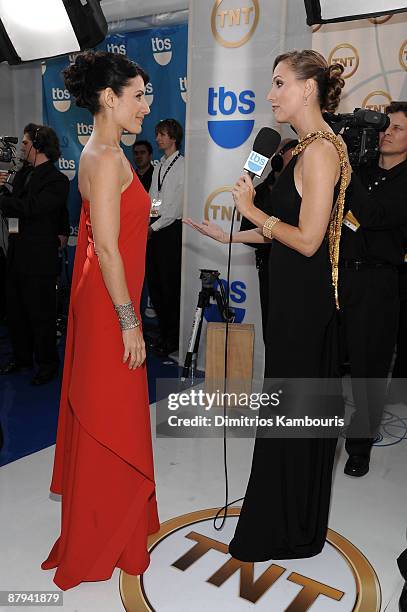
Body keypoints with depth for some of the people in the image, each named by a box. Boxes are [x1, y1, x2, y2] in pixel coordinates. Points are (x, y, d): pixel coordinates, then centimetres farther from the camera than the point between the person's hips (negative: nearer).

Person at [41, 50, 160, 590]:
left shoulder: (103, 153, 14)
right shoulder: (108, 158, -17)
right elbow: (107, 248, -22)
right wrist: (128, 322, -19)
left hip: (104, 302, 10)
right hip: (110, 306, -10)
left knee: (102, 419, 21)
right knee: (111, 424, 4)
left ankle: (111, 520, 42)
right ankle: (101, 546, 24)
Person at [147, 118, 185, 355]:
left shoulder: (183, 166, -7)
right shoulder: (159, 166, 18)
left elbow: (177, 206, -12)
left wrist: (154, 227, -10)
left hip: (171, 228, -8)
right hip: (154, 229, 8)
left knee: (170, 284, -3)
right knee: (154, 281, 10)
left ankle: (173, 338, 9)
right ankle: (163, 331, 24)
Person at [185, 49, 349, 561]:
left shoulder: (320, 150, -16)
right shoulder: (308, 147, 14)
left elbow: (307, 240, -20)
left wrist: (251, 209, -11)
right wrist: (229, 235, 13)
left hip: (303, 300, -10)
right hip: (296, 294, 10)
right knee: (293, 409, 18)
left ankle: (292, 534, 25)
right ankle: (287, 519, 37)